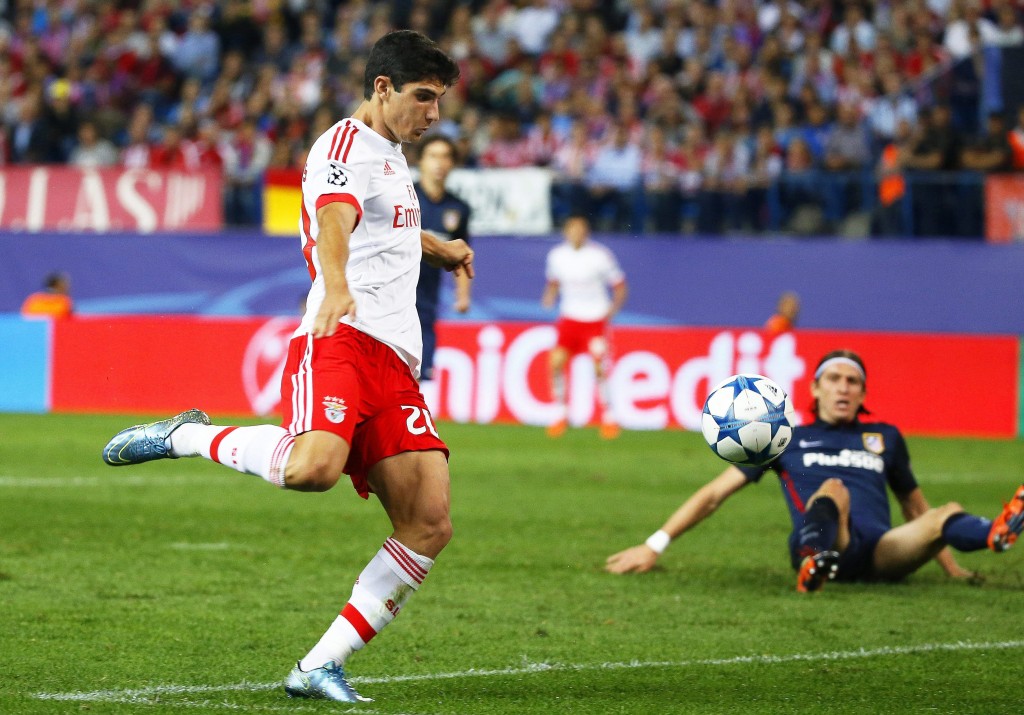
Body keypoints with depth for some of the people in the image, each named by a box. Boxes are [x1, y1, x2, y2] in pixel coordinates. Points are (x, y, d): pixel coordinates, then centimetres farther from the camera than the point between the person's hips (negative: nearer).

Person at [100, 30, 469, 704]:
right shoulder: (348, 143, -1)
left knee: (430, 525, -8)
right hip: (339, 341, -9)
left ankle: (321, 667, -5)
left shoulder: (390, 155, 27)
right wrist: (337, 287, -44)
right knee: (312, 466, -37)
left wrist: (440, 248, 68)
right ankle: (188, 435, -9)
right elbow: (334, 219, -24)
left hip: (395, 363, 9)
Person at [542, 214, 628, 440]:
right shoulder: (557, 255, 0)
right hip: (569, 317, 3)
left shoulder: (600, 256, -10)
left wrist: (613, 309, -15)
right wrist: (550, 296, -6)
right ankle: (561, 414, 6)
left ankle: (607, 416, 7)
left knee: (600, 367, -11)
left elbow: (619, 286, -1)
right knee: (556, 362, -11)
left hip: (596, 319, -3)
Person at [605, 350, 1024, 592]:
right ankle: (814, 562, -70)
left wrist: (951, 567, 29)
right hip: (822, 544, -2)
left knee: (947, 516, -29)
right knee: (833, 489, -36)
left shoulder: (885, 439, 28)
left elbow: (914, 507, 38)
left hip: (881, 552, 2)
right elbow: (714, 495, 21)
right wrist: (653, 547, 14)